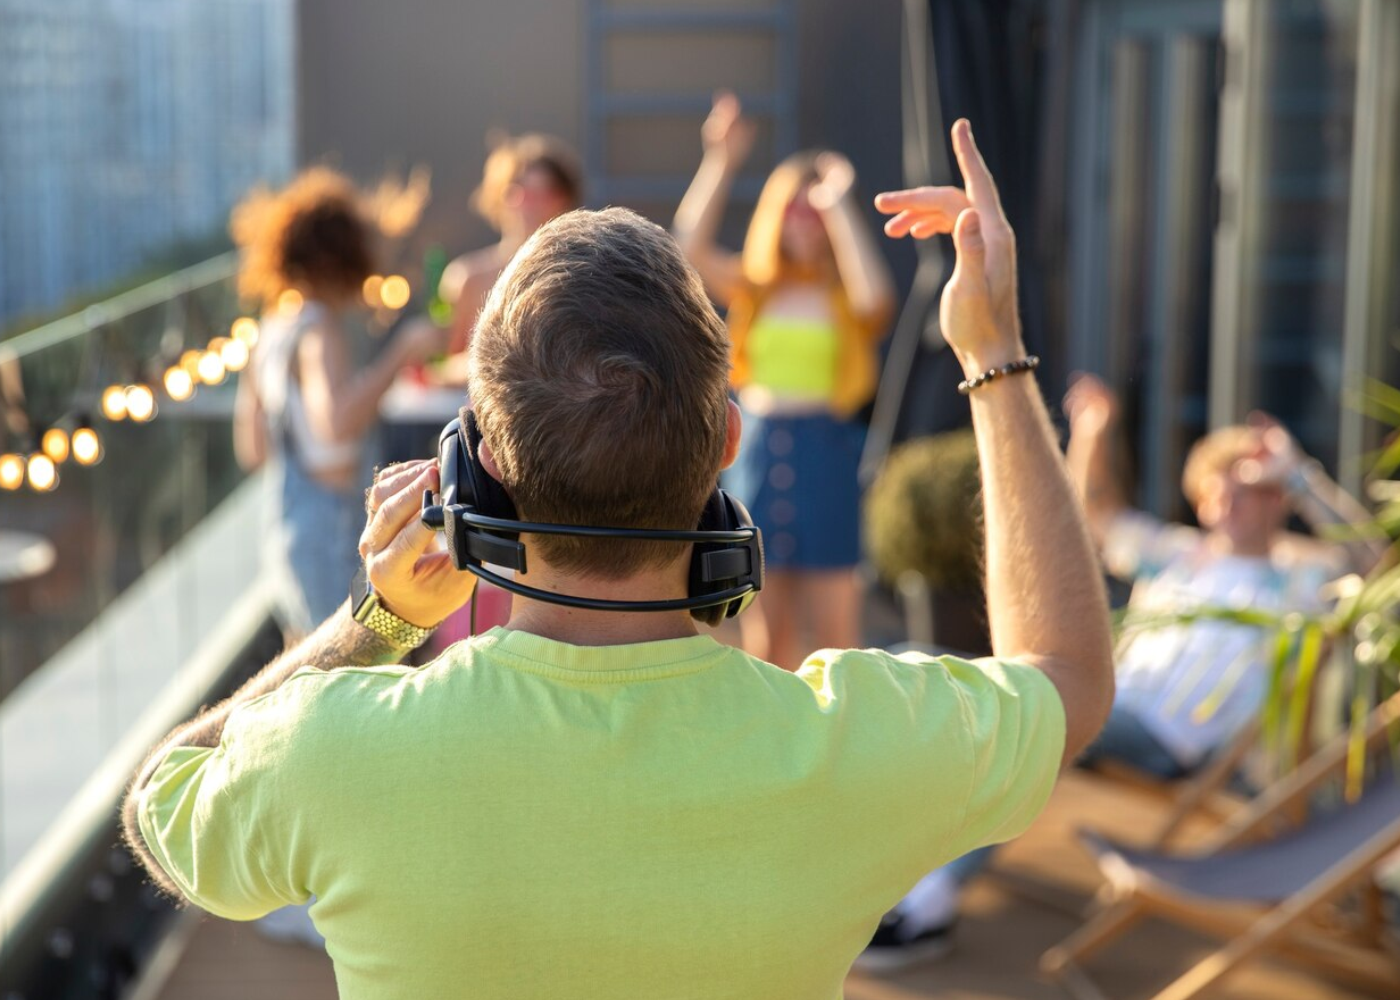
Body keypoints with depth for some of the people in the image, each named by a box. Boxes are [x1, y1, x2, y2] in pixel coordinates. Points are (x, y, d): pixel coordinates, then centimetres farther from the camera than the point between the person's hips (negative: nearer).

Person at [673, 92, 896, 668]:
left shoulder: (844, 298, -1)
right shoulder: (755, 290, 7)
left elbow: (875, 298, -24)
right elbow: (690, 246, -5)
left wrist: (839, 207, -17)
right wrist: (720, 163, -10)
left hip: (824, 452, -3)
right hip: (757, 447, 3)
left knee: (833, 629, 3)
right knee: (766, 632, 12)